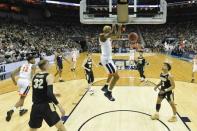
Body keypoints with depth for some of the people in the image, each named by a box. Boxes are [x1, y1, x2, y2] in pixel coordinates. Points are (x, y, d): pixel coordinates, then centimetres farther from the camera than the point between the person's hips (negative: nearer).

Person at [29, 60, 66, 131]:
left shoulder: (35, 76, 8)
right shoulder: (49, 76, -10)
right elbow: (50, 94, -22)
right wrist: (59, 105, -18)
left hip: (36, 106, 6)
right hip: (46, 106, -6)